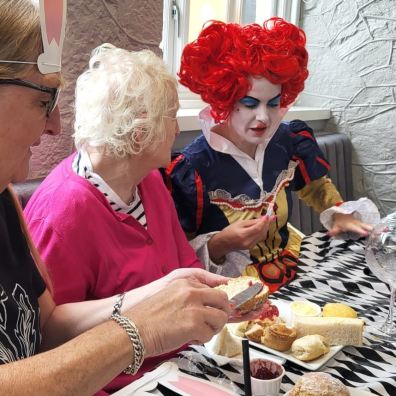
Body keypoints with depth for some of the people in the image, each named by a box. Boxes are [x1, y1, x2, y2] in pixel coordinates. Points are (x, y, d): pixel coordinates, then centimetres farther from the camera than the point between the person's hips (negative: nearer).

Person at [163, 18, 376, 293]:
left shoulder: (288, 141, -1)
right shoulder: (191, 169, -18)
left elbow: (315, 186, 22)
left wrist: (340, 214, 5)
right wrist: (219, 244, -27)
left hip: (291, 261, 6)